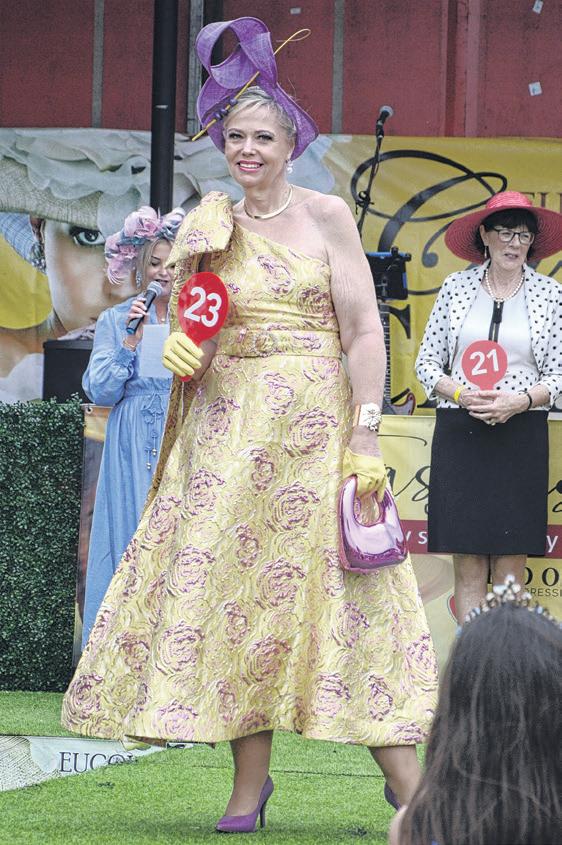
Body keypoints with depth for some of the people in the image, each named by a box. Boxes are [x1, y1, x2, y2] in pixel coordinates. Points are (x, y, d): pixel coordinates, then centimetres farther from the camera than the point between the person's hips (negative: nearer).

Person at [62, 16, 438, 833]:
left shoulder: (325, 215, -1)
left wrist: (366, 435, -12)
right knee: (237, 588, -1)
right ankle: (250, 785, 3)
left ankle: (407, 781, -6)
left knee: (343, 588, -7)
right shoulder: (209, 229, 9)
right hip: (228, 430, 4)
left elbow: (364, 330, -5)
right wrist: (178, 346, -7)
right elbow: (190, 330, 17)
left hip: (313, 425, -4)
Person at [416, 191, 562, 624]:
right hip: (460, 434, 0)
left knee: (511, 564, -3)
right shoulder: (457, 287, 7)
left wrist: (519, 401, -13)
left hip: (521, 437, 0)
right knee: (468, 562, -2)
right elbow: (427, 361, 8)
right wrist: (461, 394, -10)